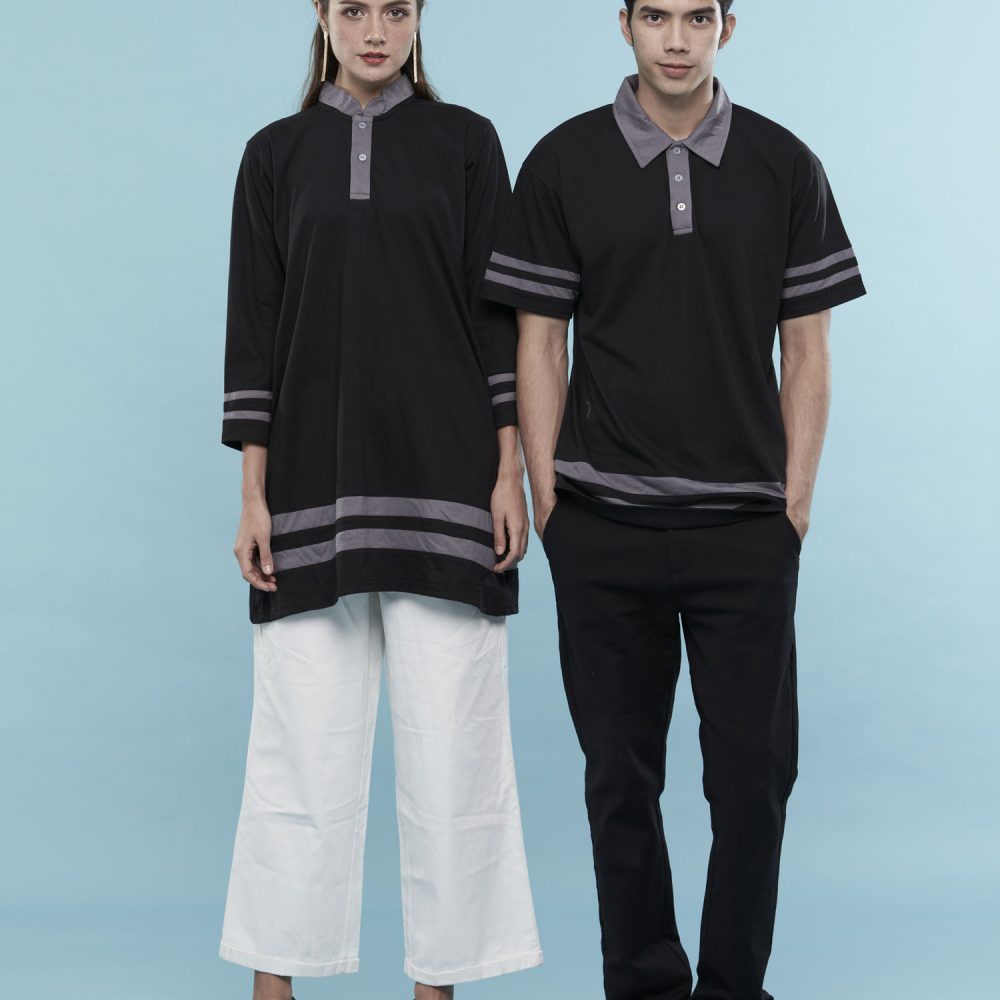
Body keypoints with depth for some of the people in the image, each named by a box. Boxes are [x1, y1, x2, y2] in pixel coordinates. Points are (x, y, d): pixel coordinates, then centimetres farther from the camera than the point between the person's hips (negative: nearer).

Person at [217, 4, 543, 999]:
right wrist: (253, 495, -1)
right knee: (303, 737, 1)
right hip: (314, 479, 1)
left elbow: (499, 313, 3)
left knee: (449, 734, 0)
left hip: (444, 472, 0)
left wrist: (511, 470, -4)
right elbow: (254, 329, 6)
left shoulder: (465, 142, 7)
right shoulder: (276, 154, 9)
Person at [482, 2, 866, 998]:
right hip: (604, 530, 0)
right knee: (622, 774, 7)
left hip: (744, 526, 1)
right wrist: (548, 503, -2)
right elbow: (539, 345, 3)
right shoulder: (564, 162, 1)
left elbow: (806, 351, 5)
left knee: (754, 769, 3)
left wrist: (795, 505, -1)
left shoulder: (784, 167, 4)